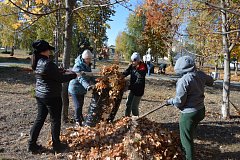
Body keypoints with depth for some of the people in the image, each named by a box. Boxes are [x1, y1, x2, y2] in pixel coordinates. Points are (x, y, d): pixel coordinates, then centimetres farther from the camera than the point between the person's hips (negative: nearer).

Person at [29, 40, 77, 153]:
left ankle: (32, 144, 25)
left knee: (40, 119, 17)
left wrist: (60, 71, 14)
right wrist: (73, 75, -4)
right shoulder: (47, 64, -24)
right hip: (52, 97, -8)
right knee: (55, 120, 8)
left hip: (40, 95, 8)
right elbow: (61, 78, -18)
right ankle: (56, 145, 23)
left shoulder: (37, 63, 4)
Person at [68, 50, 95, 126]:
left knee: (81, 104, 21)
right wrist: (87, 86, -55)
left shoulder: (87, 66, 3)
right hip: (75, 88, -8)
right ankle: (78, 121, 16)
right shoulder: (78, 66, -25)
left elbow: (90, 76, 11)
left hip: (82, 89, 8)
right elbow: (81, 78, -39)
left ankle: (80, 118, 39)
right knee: (78, 105, -3)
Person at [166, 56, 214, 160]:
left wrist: (170, 101, -2)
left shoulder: (183, 81, -25)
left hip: (189, 113, -8)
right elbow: (210, 81, 20)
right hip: (201, 110, 8)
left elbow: (179, 102, -20)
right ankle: (185, 151, 45)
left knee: (186, 138, 9)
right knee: (189, 135, 27)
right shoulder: (201, 75, -3)